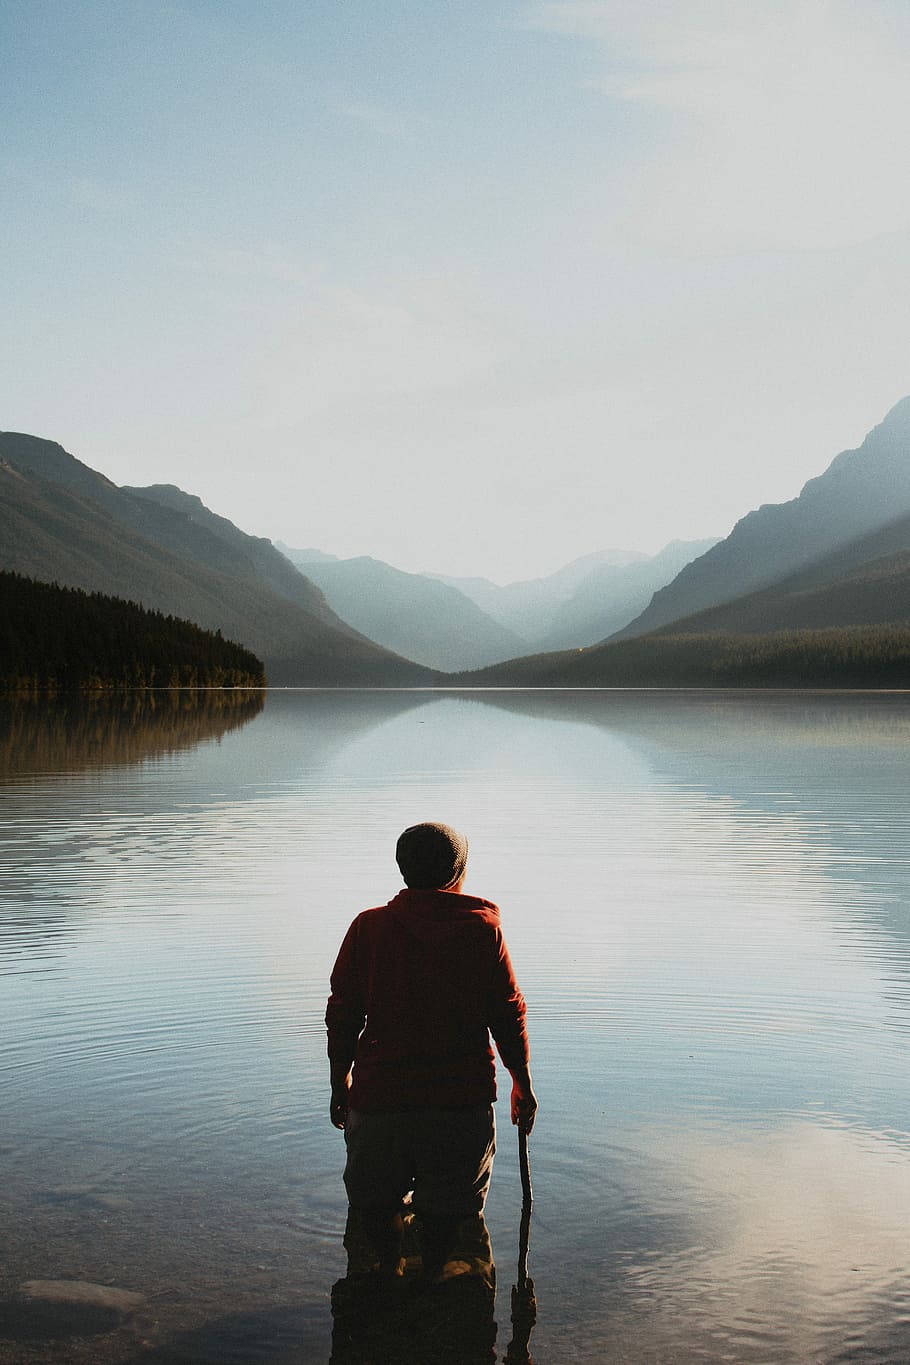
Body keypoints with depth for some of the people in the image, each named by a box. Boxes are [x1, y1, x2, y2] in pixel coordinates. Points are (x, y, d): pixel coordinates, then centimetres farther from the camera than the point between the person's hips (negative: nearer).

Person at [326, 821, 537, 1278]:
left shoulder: (369, 926, -3)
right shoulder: (483, 929, -4)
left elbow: (342, 1016, 0)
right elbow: (508, 1016, -1)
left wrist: (340, 1084, 13)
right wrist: (522, 1084, 11)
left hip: (380, 1091, 0)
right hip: (462, 1094, 0)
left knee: (374, 1196, 22)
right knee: (443, 1204, 18)